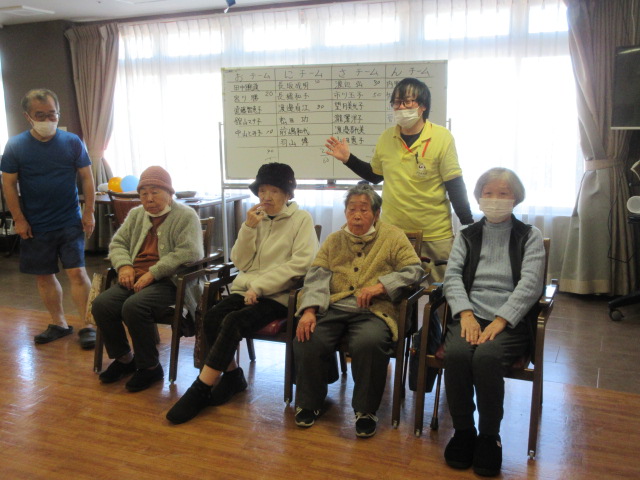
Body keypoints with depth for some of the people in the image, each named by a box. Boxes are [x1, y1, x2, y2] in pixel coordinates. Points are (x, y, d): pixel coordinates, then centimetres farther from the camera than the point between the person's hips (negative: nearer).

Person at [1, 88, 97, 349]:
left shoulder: (72, 142, -3)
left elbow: (87, 178, 1)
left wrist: (89, 213, -2)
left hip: (70, 222, -1)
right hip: (35, 226, 2)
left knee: (77, 273, -6)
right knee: (44, 277, 9)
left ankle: (87, 326, 3)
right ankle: (58, 323, 24)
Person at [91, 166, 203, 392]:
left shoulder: (186, 216, -3)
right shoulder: (136, 215, 20)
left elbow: (188, 252, -16)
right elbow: (117, 243, 21)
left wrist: (153, 273, -20)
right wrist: (124, 266, -2)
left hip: (169, 282, -6)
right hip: (136, 279, 7)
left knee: (134, 307, -31)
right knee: (101, 304, -17)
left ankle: (150, 367, -10)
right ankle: (123, 358, 6)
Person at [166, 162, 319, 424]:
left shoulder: (302, 219, 0)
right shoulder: (256, 218, 13)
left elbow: (301, 263, -12)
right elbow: (241, 262, 9)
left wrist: (259, 286, -15)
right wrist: (248, 228, -7)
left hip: (279, 295, -5)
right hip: (247, 289, 5)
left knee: (233, 321, -28)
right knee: (212, 317, -23)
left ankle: (200, 390, -17)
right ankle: (232, 376, -3)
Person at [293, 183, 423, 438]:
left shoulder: (393, 237, 11)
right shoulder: (334, 240, 19)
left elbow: (414, 270, 1)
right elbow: (316, 275, 7)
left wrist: (381, 285, -13)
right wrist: (309, 310, -11)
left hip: (373, 311, -3)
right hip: (333, 307, 3)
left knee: (369, 342, -34)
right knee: (307, 339, -24)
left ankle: (366, 410, -10)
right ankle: (309, 402, 2)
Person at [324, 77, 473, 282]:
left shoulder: (442, 138, -9)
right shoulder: (386, 138, 2)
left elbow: (455, 186, -8)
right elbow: (375, 175, 17)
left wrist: (468, 225, -9)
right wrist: (348, 159, 6)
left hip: (434, 236, -3)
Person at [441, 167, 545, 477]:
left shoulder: (530, 236, 11)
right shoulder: (467, 236, 19)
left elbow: (530, 284, -3)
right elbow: (452, 276, 6)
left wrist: (499, 321, -15)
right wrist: (466, 313, -12)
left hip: (510, 320, -2)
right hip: (470, 315, 2)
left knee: (487, 356, -32)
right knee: (456, 353, -29)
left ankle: (489, 436, -11)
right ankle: (463, 430, -8)